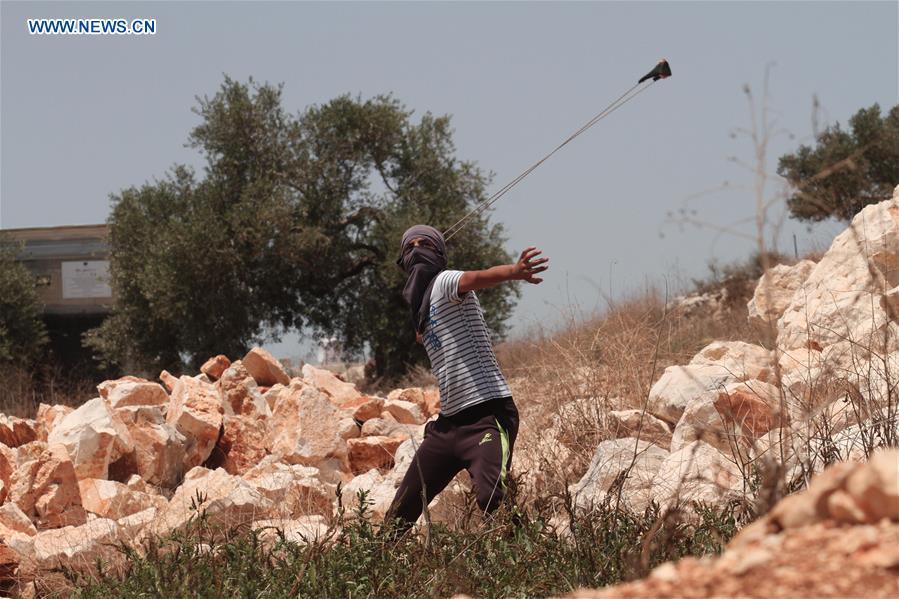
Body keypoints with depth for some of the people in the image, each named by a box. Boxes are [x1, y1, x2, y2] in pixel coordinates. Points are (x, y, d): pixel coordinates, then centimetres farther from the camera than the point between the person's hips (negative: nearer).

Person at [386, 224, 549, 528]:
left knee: (493, 500, -30)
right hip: (447, 421, 9)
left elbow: (477, 278, -30)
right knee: (399, 516, 14)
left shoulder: (444, 282, -6)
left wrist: (514, 271, -48)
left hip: (487, 414, -9)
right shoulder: (420, 303, 19)